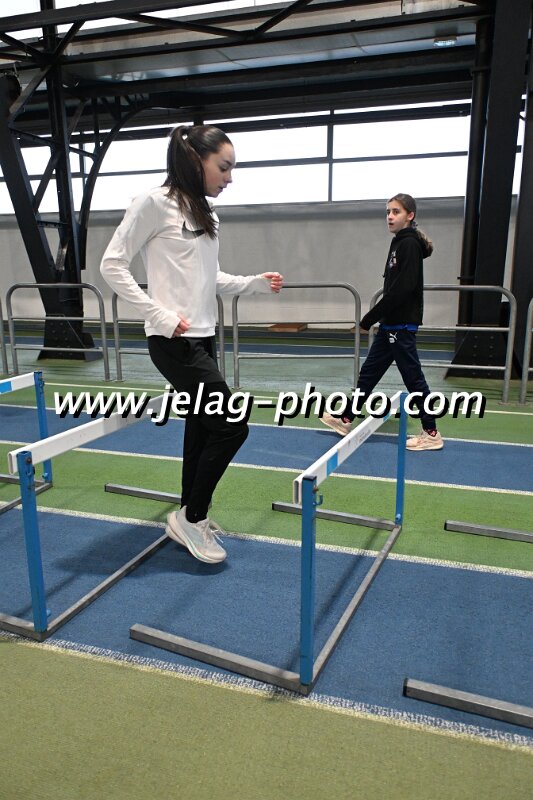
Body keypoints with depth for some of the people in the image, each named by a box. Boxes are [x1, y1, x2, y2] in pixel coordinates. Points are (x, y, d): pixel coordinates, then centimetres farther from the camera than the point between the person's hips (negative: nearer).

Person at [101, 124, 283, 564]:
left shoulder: (206, 212, 15)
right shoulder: (155, 202, -9)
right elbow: (113, 264, -10)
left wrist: (256, 283, 6)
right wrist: (159, 316, -18)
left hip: (204, 337, 9)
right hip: (175, 341, -9)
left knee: (201, 427, 14)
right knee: (231, 426, -9)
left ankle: (190, 519, 30)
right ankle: (192, 517, 10)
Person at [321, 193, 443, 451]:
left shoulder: (409, 244, -13)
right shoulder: (400, 243, 15)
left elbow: (401, 289, -21)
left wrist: (369, 318, -16)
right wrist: (375, 319, 9)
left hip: (401, 325, -9)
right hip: (391, 324, 9)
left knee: (413, 377, -1)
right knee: (368, 372, 14)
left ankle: (431, 434, 10)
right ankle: (346, 419, 25)